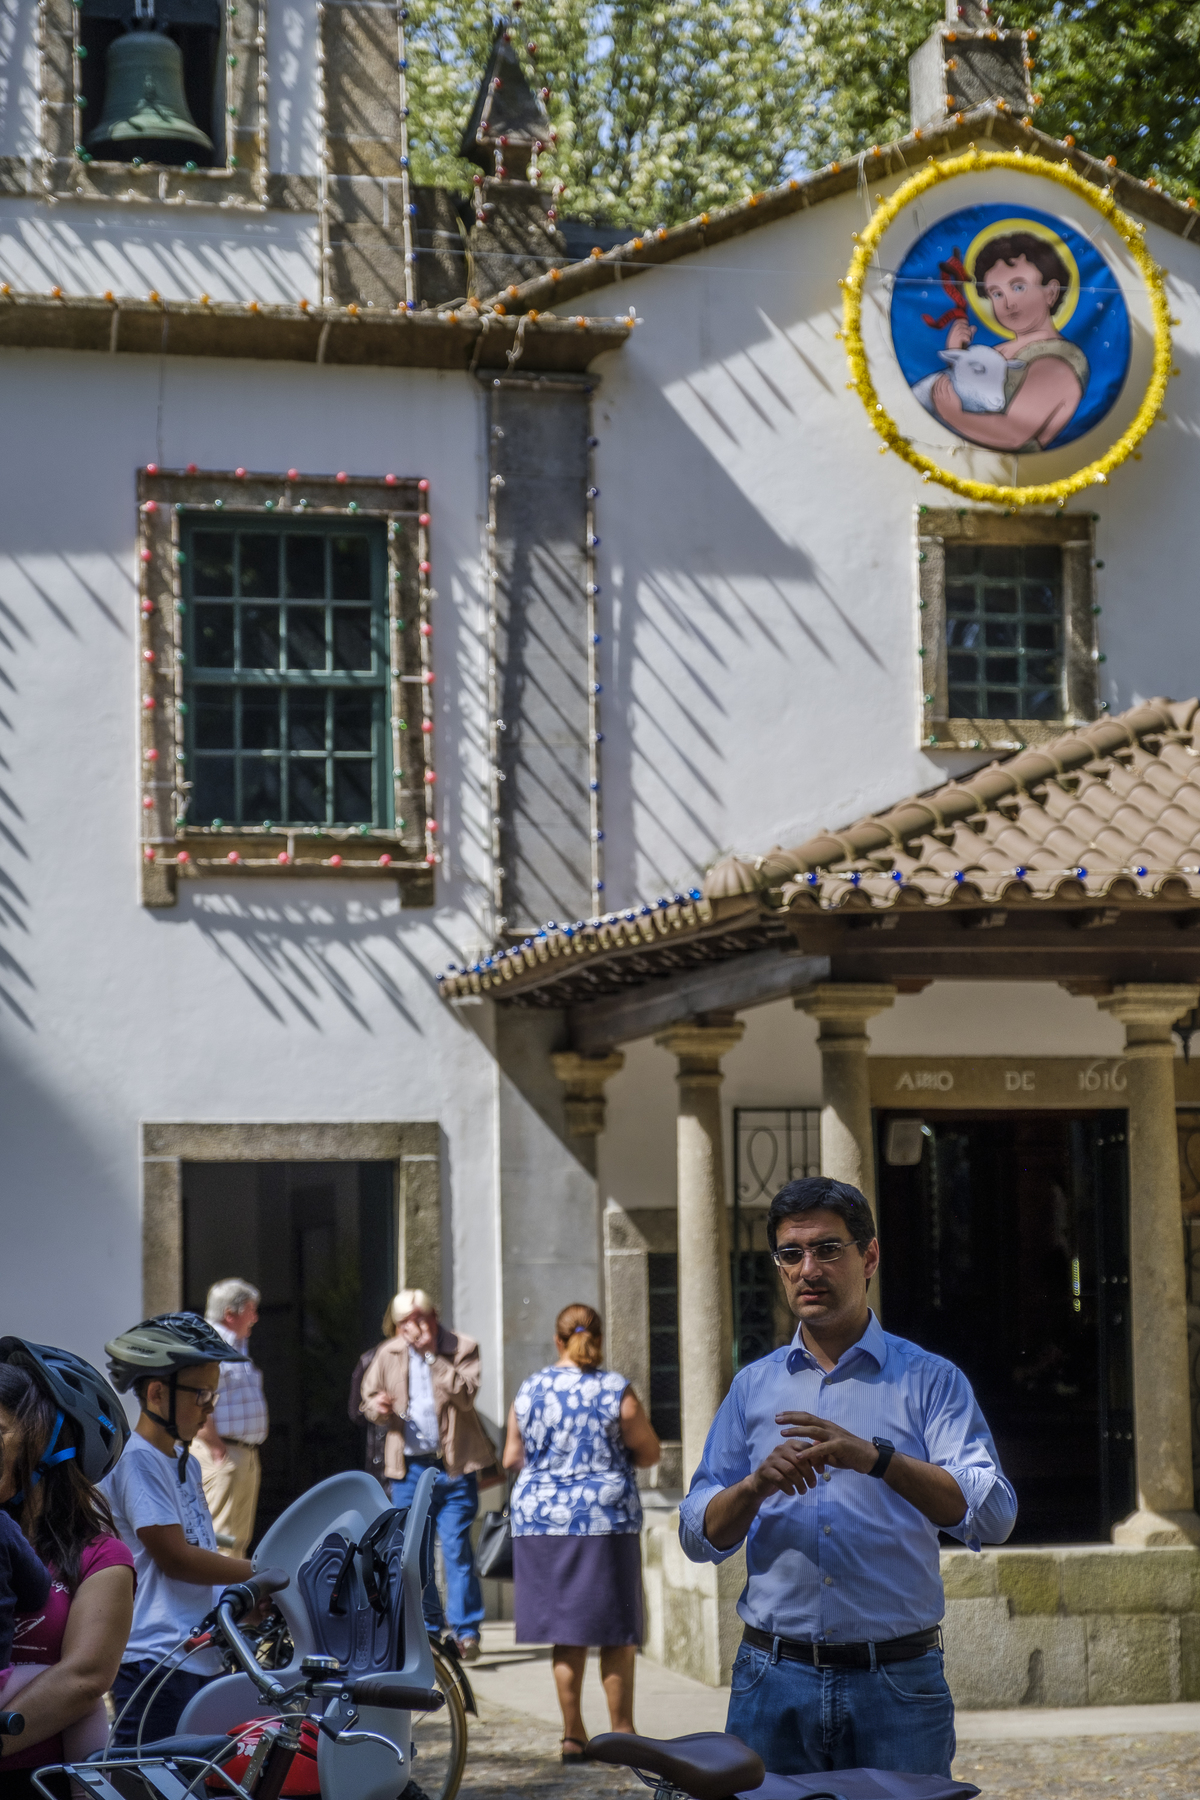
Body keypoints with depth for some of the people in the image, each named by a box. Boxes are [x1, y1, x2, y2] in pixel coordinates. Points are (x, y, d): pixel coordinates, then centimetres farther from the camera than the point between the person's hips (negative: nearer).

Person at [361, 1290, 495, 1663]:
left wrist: (434, 1356, -21)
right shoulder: (388, 1355, 9)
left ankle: (466, 1632, -3)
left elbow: (466, 1395, -17)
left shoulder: (461, 1349, -2)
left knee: (457, 1548, -7)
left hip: (454, 1465, -4)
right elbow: (368, 1399, 18)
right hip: (409, 1466, 4)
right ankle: (426, 1629, 19)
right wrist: (377, 1406, -6)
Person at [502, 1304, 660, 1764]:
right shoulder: (616, 1391, -8)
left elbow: (511, 1457, 9)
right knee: (615, 1633, 6)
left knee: (566, 1634, 10)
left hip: (540, 1519, 3)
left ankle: (573, 1733, 11)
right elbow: (649, 1452, 0)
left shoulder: (529, 1390, 1)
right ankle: (621, 1733, 8)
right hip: (606, 1519, -3)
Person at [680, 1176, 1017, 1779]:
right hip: (774, 1679, 2)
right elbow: (699, 1536, 8)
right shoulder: (754, 1386, 12)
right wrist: (757, 1485, -13)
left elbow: (992, 1515, -12)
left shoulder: (929, 1381, 2)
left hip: (897, 1684, -2)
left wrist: (876, 1458, -25)